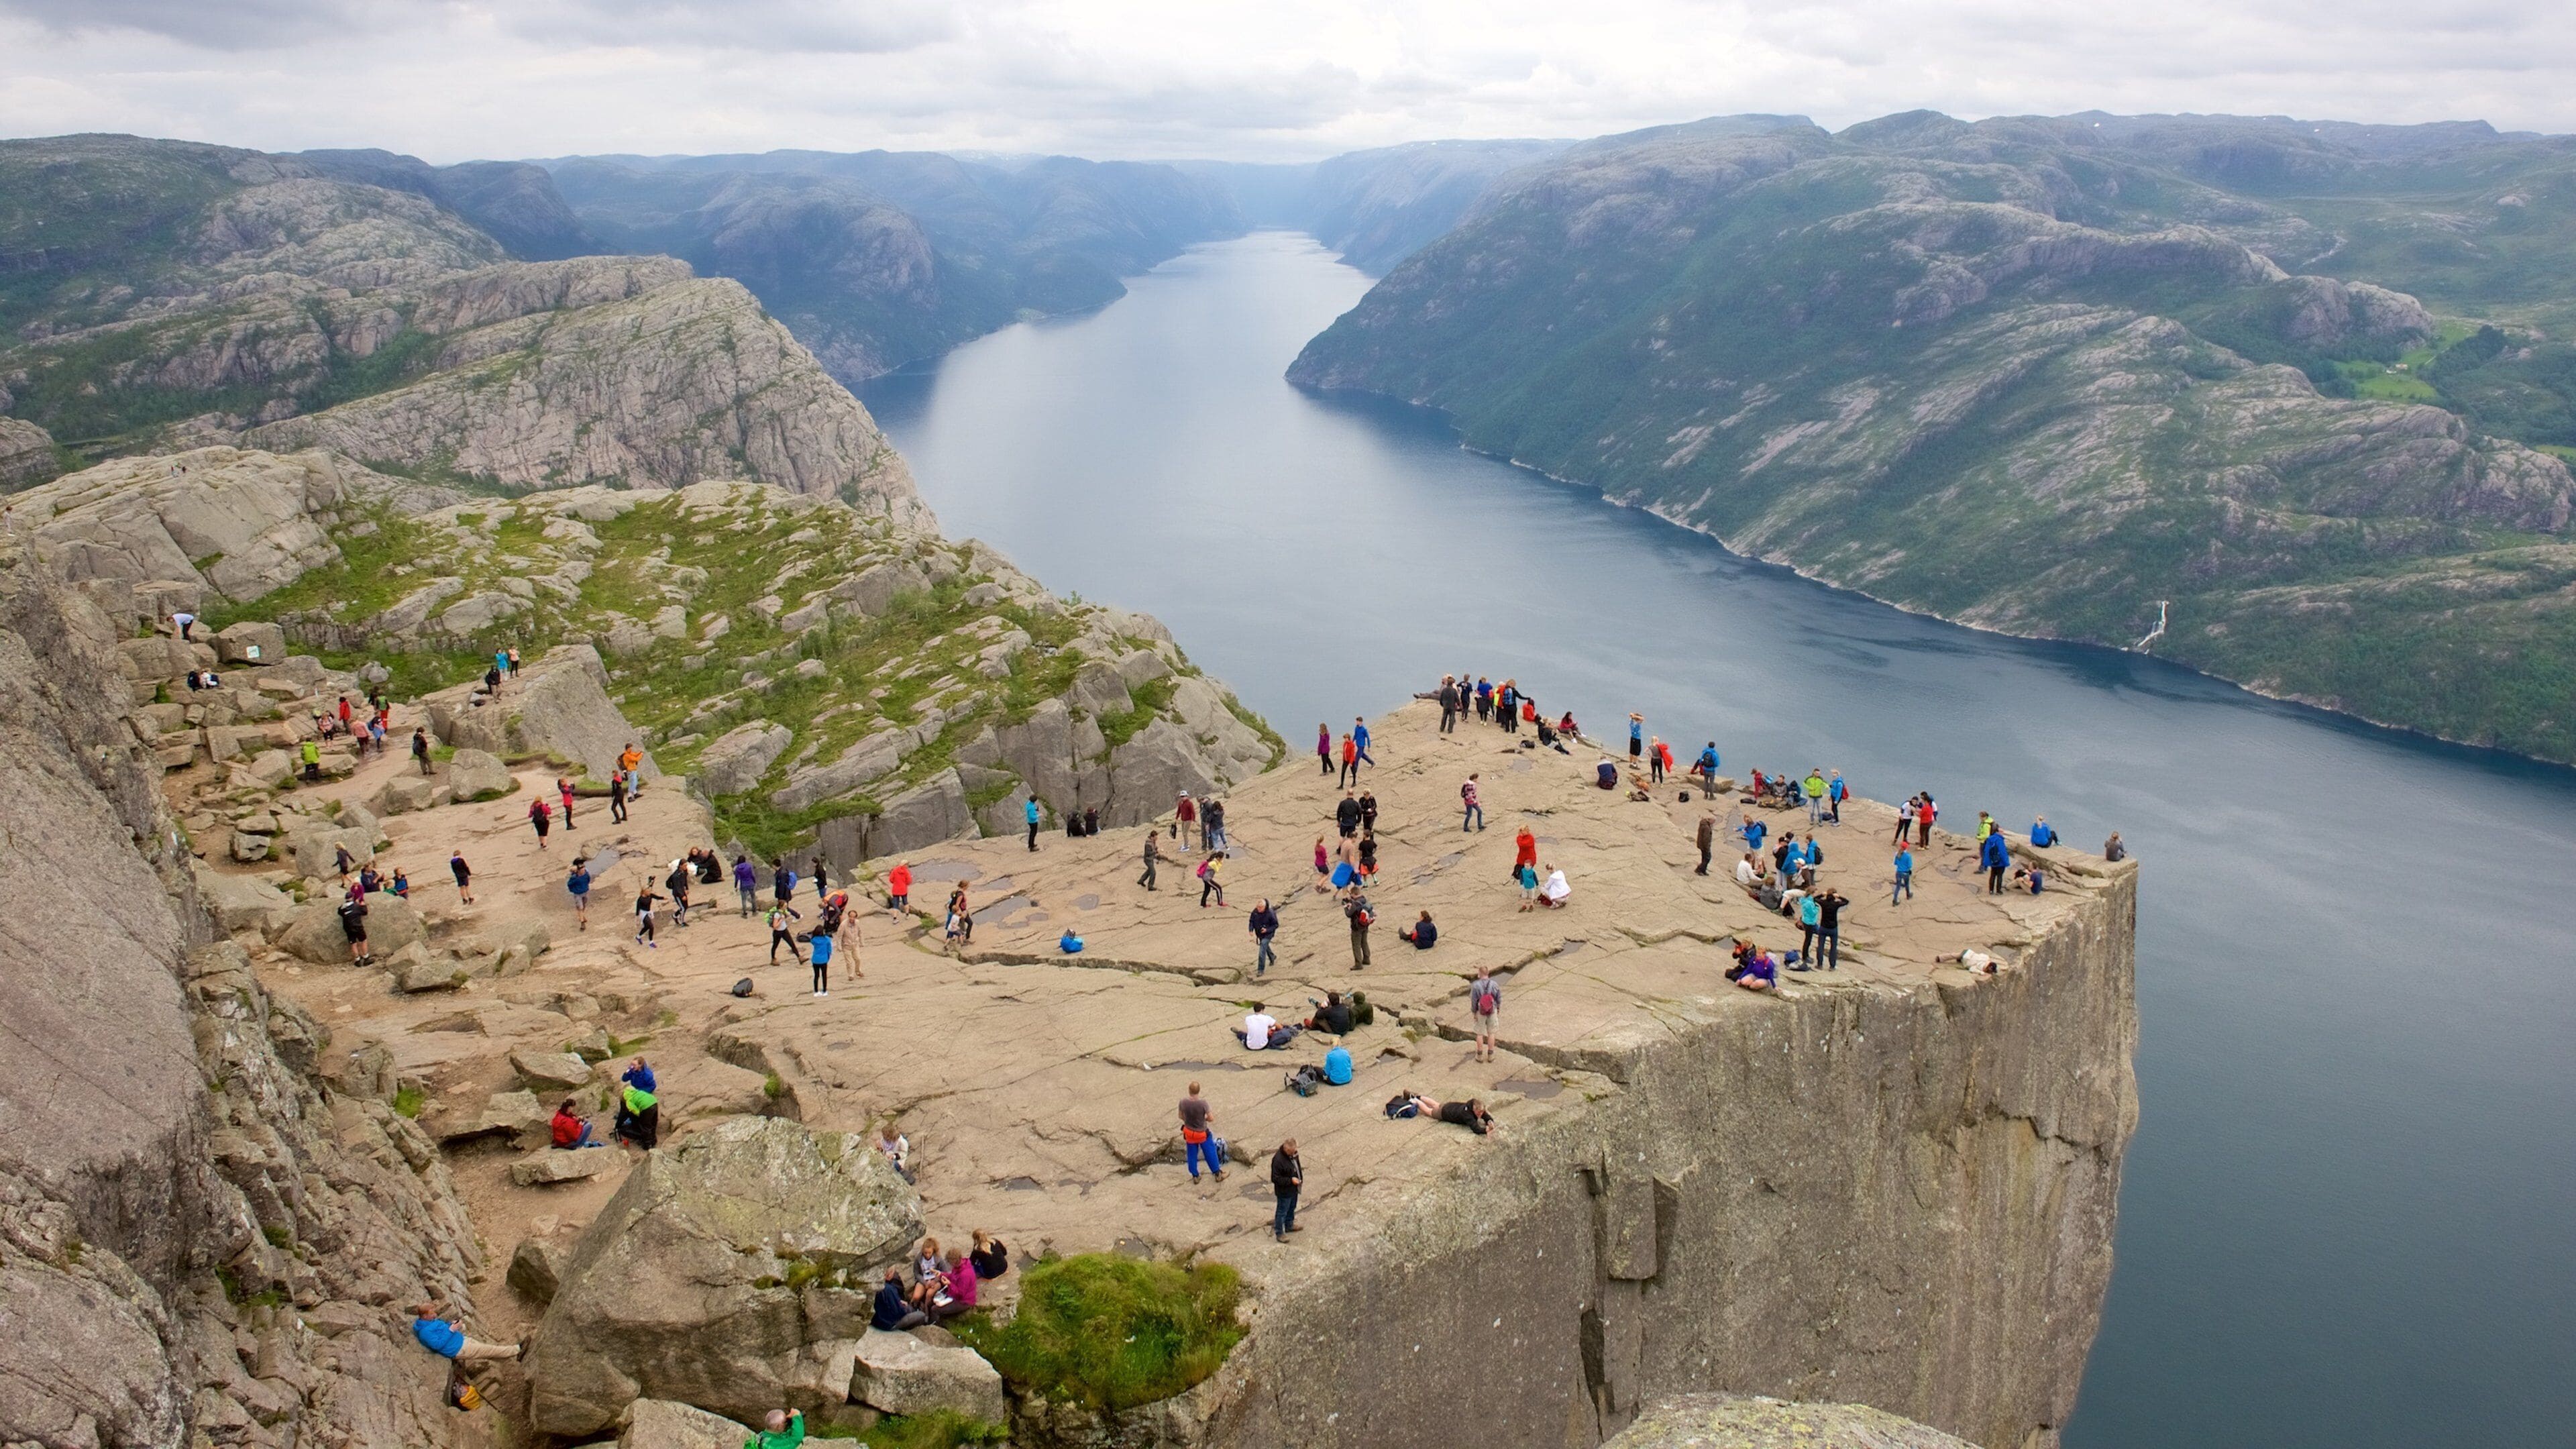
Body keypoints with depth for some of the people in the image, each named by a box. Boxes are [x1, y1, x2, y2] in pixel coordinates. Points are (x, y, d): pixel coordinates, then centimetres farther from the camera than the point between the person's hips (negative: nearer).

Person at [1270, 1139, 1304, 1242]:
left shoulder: (1293, 1153, -9)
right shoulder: (1278, 1160, -35)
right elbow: (1275, 1179, -28)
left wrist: (1300, 1179, 7)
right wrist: (1291, 1180, -29)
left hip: (1293, 1189, 8)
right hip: (1284, 1191, -8)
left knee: (1292, 1208, 28)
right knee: (1282, 1212, 10)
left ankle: (1289, 1225, 50)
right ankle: (1279, 1233, 27)